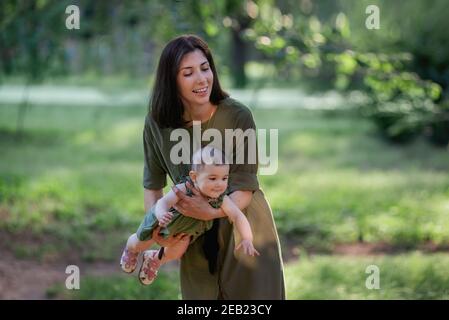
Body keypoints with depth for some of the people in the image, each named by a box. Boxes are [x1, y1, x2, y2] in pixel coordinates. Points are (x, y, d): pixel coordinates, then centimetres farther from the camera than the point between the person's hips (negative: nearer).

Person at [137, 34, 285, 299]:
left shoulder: (238, 116, -20)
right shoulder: (157, 124, -11)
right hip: (198, 241, 3)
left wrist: (212, 212, -38)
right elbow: (153, 184, 2)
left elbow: (245, 188, -19)